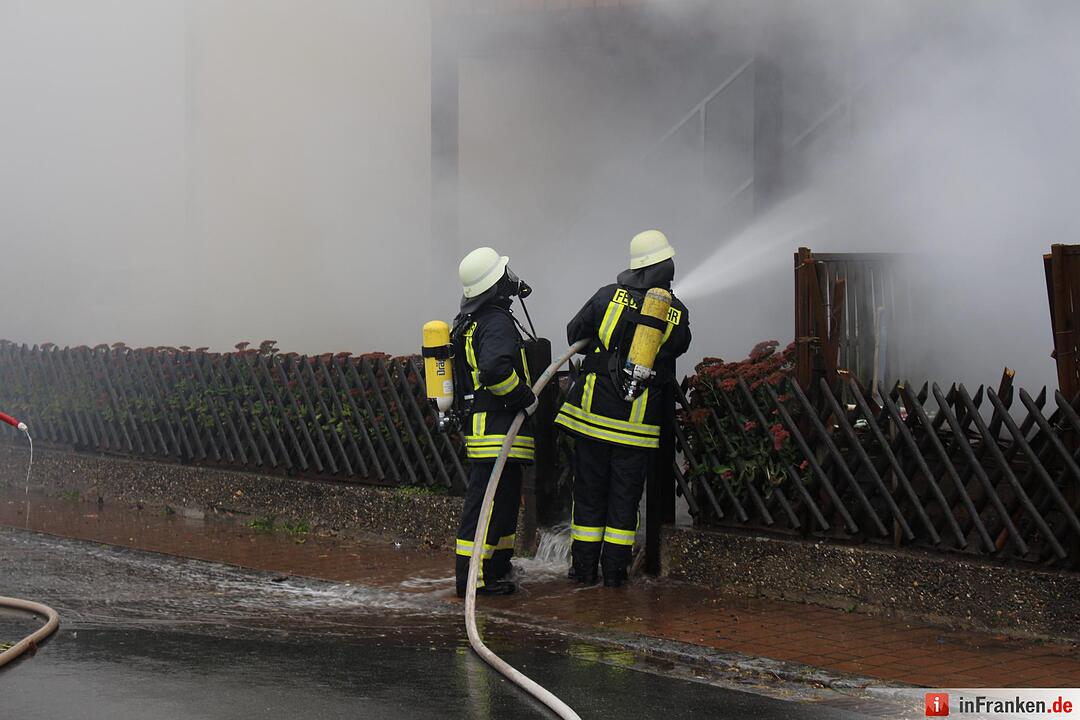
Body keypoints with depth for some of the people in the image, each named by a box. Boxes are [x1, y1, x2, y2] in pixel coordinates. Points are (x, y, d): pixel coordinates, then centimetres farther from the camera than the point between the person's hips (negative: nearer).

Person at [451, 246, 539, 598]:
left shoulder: (469, 321, 17)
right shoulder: (498, 322, -17)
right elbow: (495, 368, -33)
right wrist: (526, 397, -19)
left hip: (478, 422, 11)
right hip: (497, 428, -11)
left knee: (504, 499, 20)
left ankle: (498, 567, 27)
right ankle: (472, 578, -9)